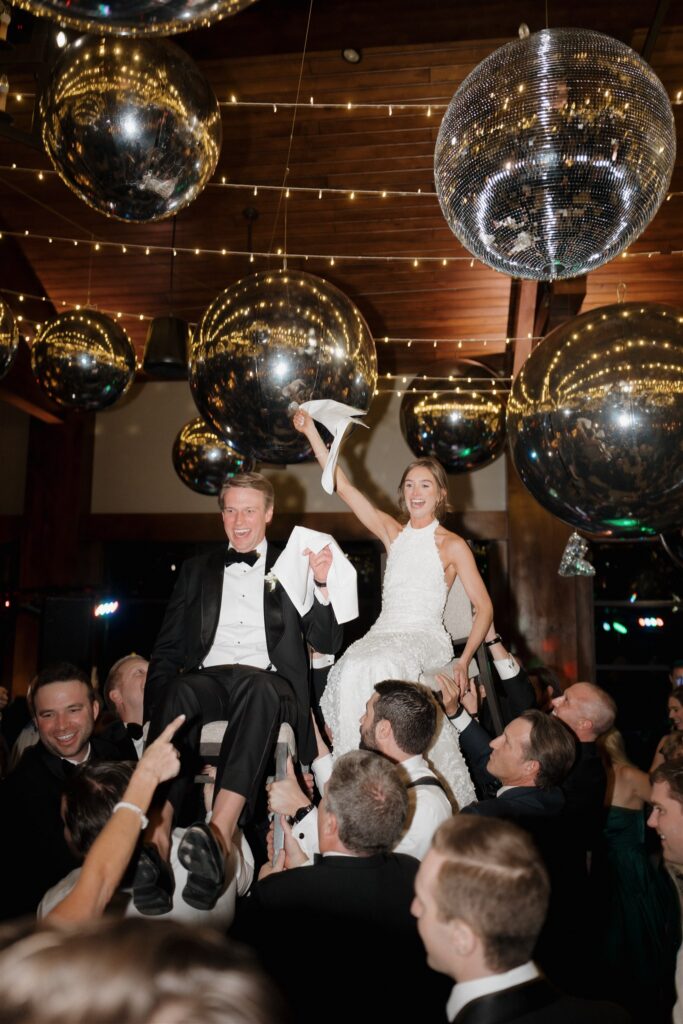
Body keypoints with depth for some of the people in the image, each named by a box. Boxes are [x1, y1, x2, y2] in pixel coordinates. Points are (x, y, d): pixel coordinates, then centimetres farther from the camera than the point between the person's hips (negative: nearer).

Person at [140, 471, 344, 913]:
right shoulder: (197, 569, 23)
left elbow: (328, 643, 8)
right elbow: (167, 648, 16)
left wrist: (323, 583, -10)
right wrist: (156, 708, -2)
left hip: (266, 682, -1)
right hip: (208, 677, 2)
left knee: (258, 687, -37)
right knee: (179, 692, -34)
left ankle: (219, 834, -48)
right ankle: (157, 843, -42)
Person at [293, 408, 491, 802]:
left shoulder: (452, 545, 3)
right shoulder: (392, 532, 14)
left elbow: (484, 608, 1)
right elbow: (343, 486, 9)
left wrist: (464, 660, -11)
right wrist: (312, 433, 4)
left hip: (425, 638, -3)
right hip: (383, 633, 3)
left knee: (374, 669, -35)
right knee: (350, 672, -30)